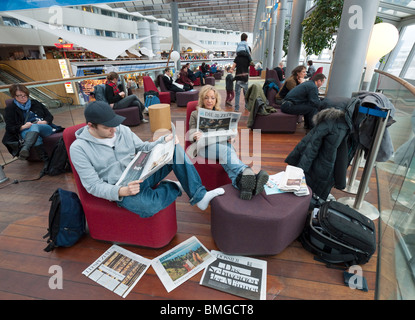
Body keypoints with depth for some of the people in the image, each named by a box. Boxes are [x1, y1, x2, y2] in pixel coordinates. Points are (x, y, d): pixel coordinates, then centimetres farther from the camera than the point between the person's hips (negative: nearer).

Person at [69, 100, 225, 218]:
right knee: (149, 206, -39)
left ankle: (199, 195, -16)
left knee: (175, 148, -16)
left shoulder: (122, 130, 5)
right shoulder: (78, 148, -8)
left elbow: (144, 148, 12)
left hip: (142, 173, 5)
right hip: (120, 189, -4)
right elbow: (93, 185, -11)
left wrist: (164, 140, -9)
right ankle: (174, 187, -5)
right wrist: (120, 192, -30)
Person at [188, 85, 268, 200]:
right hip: (205, 145, -2)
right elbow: (191, 133, 12)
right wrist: (195, 136, -16)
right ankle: (246, 172, -66)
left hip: (223, 143, 2)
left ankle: (241, 183, -67)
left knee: (226, 157, -39)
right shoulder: (195, 114, 23)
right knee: (226, 151, -39)